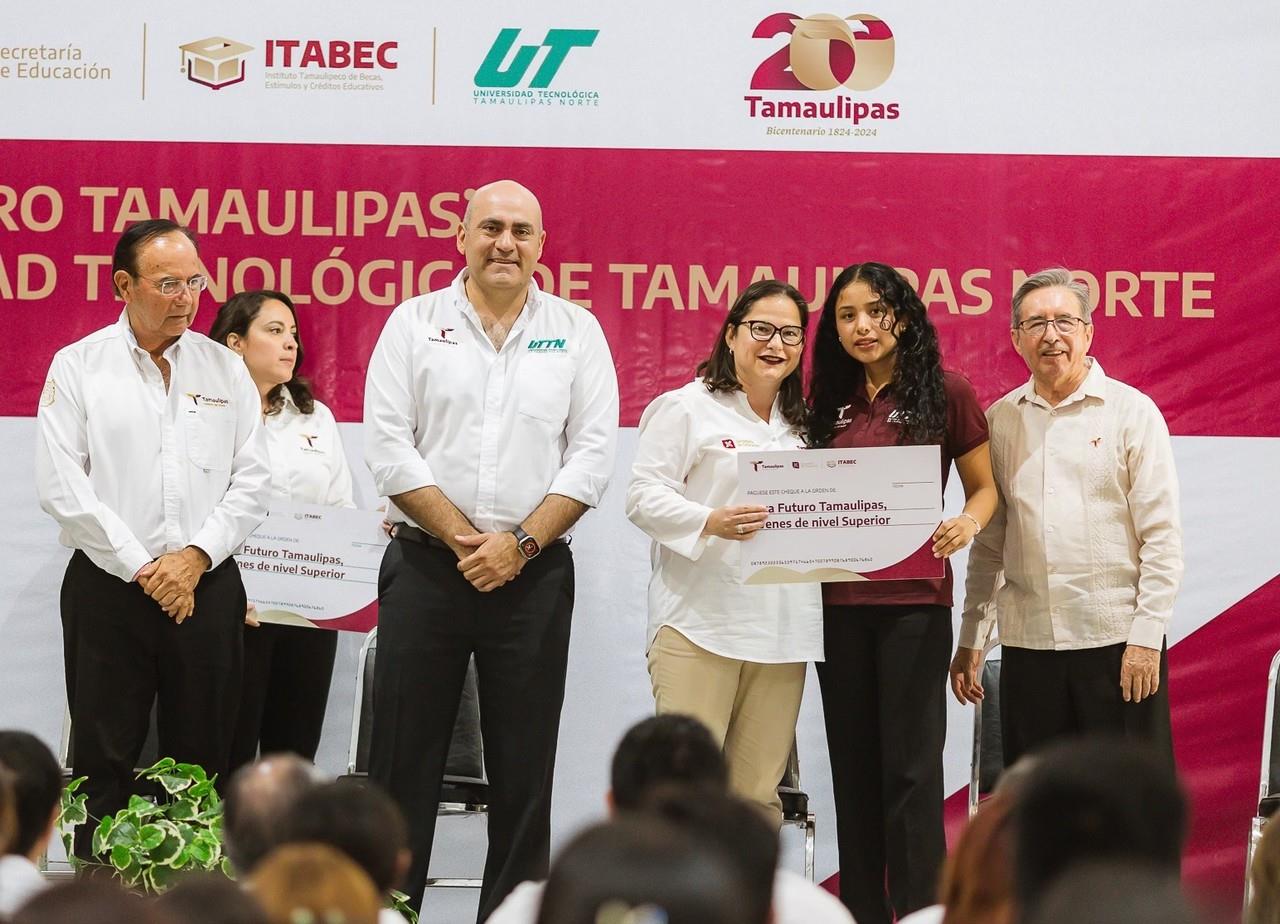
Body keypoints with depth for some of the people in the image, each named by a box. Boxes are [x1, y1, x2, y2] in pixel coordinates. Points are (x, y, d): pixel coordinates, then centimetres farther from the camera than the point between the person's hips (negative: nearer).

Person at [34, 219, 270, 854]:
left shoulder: (225, 370, 9)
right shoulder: (78, 367, 2)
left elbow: (251, 481, 6)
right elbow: (61, 487, -5)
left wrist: (196, 556, -9)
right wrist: (142, 569, -10)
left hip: (206, 587, 2)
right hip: (107, 588, -2)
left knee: (201, 769, 4)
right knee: (103, 764, -1)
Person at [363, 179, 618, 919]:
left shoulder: (577, 331, 6)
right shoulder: (416, 323, 5)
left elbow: (593, 454, 0)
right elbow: (389, 447, -3)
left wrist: (519, 542, -11)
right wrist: (463, 538, -11)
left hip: (534, 574, 1)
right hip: (426, 566, 0)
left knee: (524, 768, 4)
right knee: (405, 760, 1)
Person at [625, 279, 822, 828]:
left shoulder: (802, 424, 21)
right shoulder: (685, 408, 2)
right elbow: (645, 496, -6)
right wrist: (710, 523, -22)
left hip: (780, 631, 6)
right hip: (698, 624, -6)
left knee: (758, 794, 5)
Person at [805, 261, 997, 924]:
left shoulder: (945, 394, -1)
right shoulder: (830, 403, 12)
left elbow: (985, 488, 4)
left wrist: (968, 523, -17)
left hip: (914, 601, -5)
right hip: (842, 602, 5)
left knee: (909, 769, -6)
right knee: (853, 768, 8)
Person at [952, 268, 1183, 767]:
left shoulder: (1132, 411, -1)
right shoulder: (999, 421, 10)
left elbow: (1162, 535, -4)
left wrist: (1147, 636, -10)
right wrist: (970, 639, 11)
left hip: (1117, 638, -4)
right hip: (1028, 642, 4)